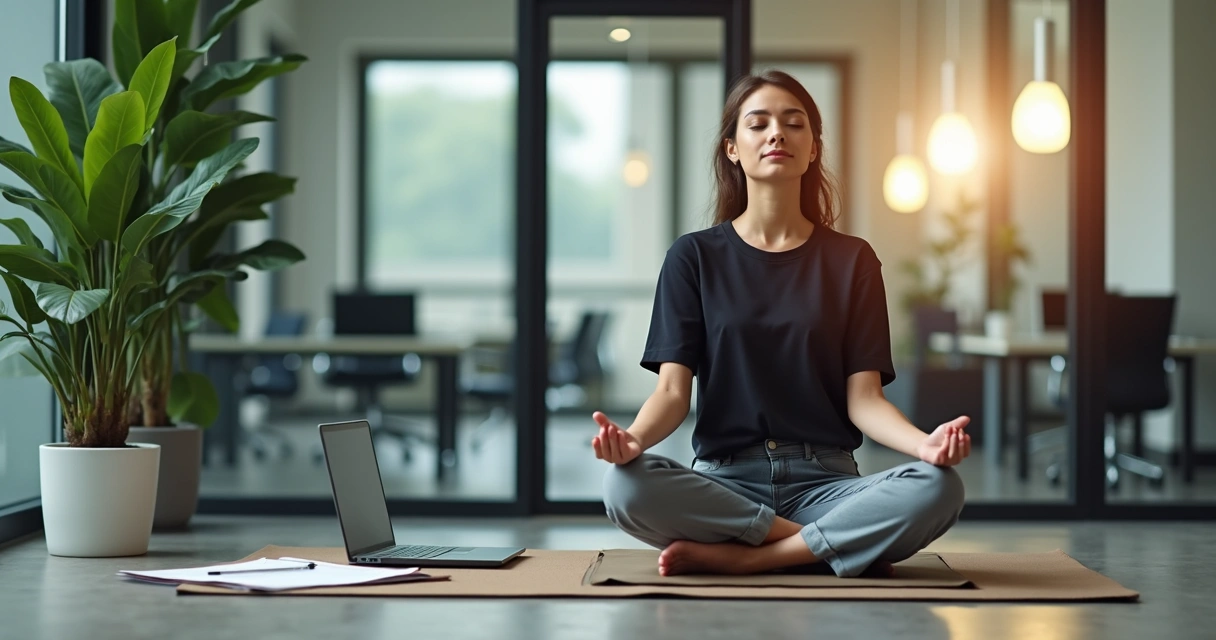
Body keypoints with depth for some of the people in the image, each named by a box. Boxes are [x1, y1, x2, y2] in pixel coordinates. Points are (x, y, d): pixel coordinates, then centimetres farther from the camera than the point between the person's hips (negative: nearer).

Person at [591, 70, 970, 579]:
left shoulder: (851, 260, 10)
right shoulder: (694, 257, 9)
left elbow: (863, 398, 2)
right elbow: (673, 388, -1)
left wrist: (925, 443, -21)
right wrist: (632, 438, -25)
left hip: (824, 479, 0)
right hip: (725, 479, 0)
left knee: (937, 489, -30)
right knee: (625, 486, -33)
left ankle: (731, 558, -21)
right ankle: (835, 543, -18)